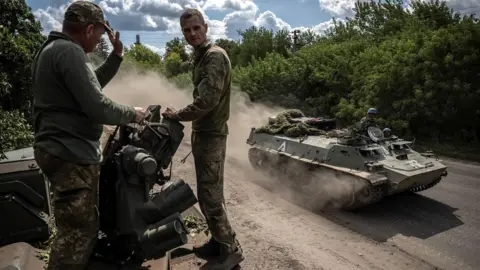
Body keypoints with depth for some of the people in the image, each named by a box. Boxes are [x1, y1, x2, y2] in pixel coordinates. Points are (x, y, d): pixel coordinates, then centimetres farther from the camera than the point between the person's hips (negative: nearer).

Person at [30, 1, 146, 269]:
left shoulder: (52, 48, 16)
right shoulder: (69, 52, -18)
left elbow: (92, 83, 24)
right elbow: (98, 108, -24)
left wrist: (117, 55, 15)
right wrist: (133, 114, -7)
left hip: (63, 150, 11)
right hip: (72, 154, -11)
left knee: (81, 226, 25)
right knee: (78, 232, -2)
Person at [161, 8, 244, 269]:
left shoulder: (215, 56, -15)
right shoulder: (201, 56, 17)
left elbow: (206, 101, -25)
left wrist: (176, 116, -11)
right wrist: (193, 128, 12)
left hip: (211, 135, -10)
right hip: (203, 132, 10)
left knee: (209, 196, -5)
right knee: (209, 193, 16)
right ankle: (218, 242, 29)